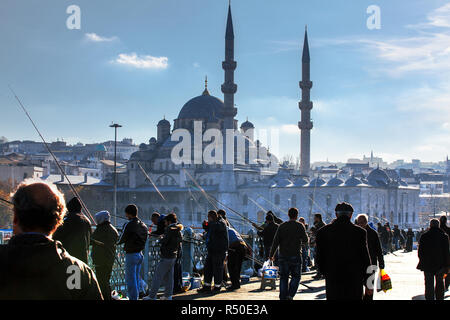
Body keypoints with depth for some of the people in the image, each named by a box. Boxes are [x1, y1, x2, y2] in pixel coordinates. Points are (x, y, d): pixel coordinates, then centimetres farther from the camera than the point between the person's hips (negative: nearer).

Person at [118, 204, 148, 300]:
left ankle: (132, 298, 0)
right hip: (140, 254, 8)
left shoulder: (129, 225, -17)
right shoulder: (143, 225, 7)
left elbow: (122, 240, -11)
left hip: (131, 254, -8)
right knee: (136, 278, 17)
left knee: (130, 279, -1)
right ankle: (136, 297, 23)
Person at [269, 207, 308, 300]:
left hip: (283, 256, 2)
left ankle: (283, 297, 6)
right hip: (295, 256, -2)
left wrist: (272, 254, 2)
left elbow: (276, 241, -1)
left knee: (283, 277, 8)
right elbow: (305, 240, 0)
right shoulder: (300, 226, -4)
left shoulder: (282, 226, 2)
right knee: (296, 276, 7)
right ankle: (290, 295, -8)